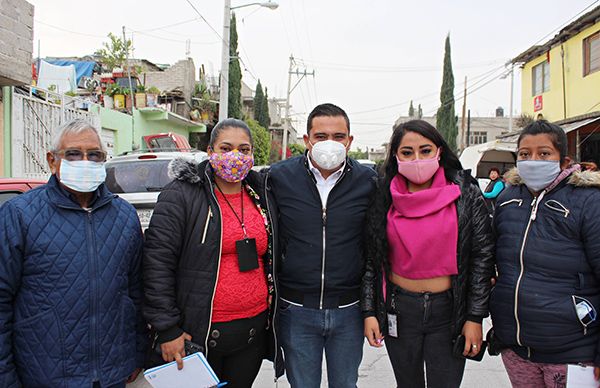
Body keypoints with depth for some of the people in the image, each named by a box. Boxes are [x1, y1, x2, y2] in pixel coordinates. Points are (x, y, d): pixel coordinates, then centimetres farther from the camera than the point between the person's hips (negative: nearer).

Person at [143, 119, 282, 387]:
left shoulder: (261, 197, 8)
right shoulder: (181, 195, -9)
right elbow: (158, 263, -12)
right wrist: (167, 329, -13)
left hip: (253, 331, 5)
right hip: (197, 334, -4)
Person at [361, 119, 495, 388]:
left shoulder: (465, 193, -6)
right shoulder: (383, 197, -2)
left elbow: (483, 255, -3)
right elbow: (370, 258, 3)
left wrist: (475, 317, -4)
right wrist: (369, 311, 1)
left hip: (449, 311, -1)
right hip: (398, 311, 2)